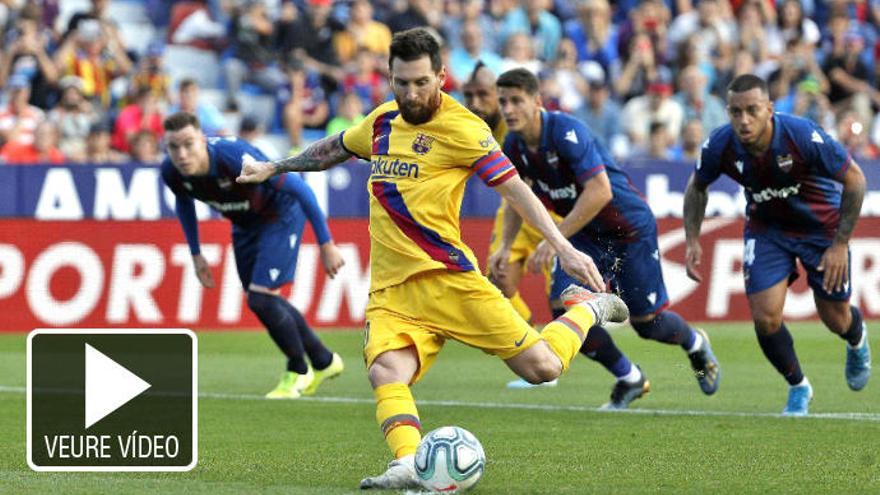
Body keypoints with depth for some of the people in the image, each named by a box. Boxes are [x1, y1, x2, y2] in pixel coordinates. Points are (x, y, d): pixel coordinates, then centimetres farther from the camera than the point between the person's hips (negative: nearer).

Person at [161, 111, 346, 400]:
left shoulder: (236, 158, -40)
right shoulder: (172, 172, -21)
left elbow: (298, 187, -31)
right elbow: (184, 202, 7)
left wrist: (326, 244, -27)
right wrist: (196, 254, 7)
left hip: (280, 216, -7)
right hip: (245, 223, 7)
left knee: (260, 298, -15)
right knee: (261, 301, 13)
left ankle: (298, 372, 10)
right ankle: (324, 362, 34)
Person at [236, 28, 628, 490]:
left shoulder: (460, 127, -5)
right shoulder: (383, 120, 14)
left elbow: (514, 188, -10)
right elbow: (332, 148, 35)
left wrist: (564, 248, -20)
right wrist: (272, 168, 41)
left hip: (447, 276, -4)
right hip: (389, 288, 4)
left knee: (541, 367, -7)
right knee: (386, 373, -27)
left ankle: (587, 308, 22)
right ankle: (409, 466, -42)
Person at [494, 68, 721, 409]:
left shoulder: (566, 131, -29)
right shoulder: (514, 146, -6)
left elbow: (600, 191, -36)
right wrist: (507, 245, 2)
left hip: (630, 226, -6)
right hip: (586, 236, 6)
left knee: (646, 322, 1)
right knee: (565, 307, -12)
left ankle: (696, 345, 38)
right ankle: (629, 380, 9)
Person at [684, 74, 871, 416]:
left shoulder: (804, 137, -34)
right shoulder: (720, 146, -23)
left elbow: (854, 179, -20)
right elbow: (697, 187, 0)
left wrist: (840, 244, -19)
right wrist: (692, 240, -9)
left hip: (822, 226, -2)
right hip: (766, 228, 2)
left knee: (836, 320, 7)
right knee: (765, 317, -13)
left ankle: (857, 339, 47)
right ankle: (798, 387, 16)